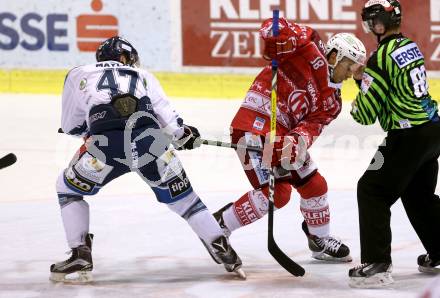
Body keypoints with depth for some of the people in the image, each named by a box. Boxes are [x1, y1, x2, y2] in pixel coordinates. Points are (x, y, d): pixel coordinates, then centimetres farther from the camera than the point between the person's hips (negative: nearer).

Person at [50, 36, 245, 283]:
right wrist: (183, 133, 37)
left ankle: (81, 258, 13)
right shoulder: (143, 77, 32)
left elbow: (71, 126, 34)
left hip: (106, 145, -1)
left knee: (68, 189, 24)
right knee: (183, 196, 21)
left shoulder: (79, 75, 30)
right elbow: (165, 113, 19)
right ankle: (226, 254, 16)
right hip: (151, 141, 2)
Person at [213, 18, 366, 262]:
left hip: (284, 133, 9)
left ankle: (320, 241, 35)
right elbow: (275, 28, -14)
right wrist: (277, 50, -28)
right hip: (255, 122, -9)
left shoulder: (332, 101, 13)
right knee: (276, 193, -15)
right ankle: (219, 226, -2)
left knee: (315, 185, 15)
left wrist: (301, 139, -25)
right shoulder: (310, 52, -7)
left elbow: (313, 125, -5)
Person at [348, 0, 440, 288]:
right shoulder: (411, 47, 9)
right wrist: (363, 77, 12)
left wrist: (357, 102, 10)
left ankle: (377, 264, -7)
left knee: (372, 191, -2)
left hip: (408, 137, -9)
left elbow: (366, 112, -12)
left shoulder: (382, 57, -16)